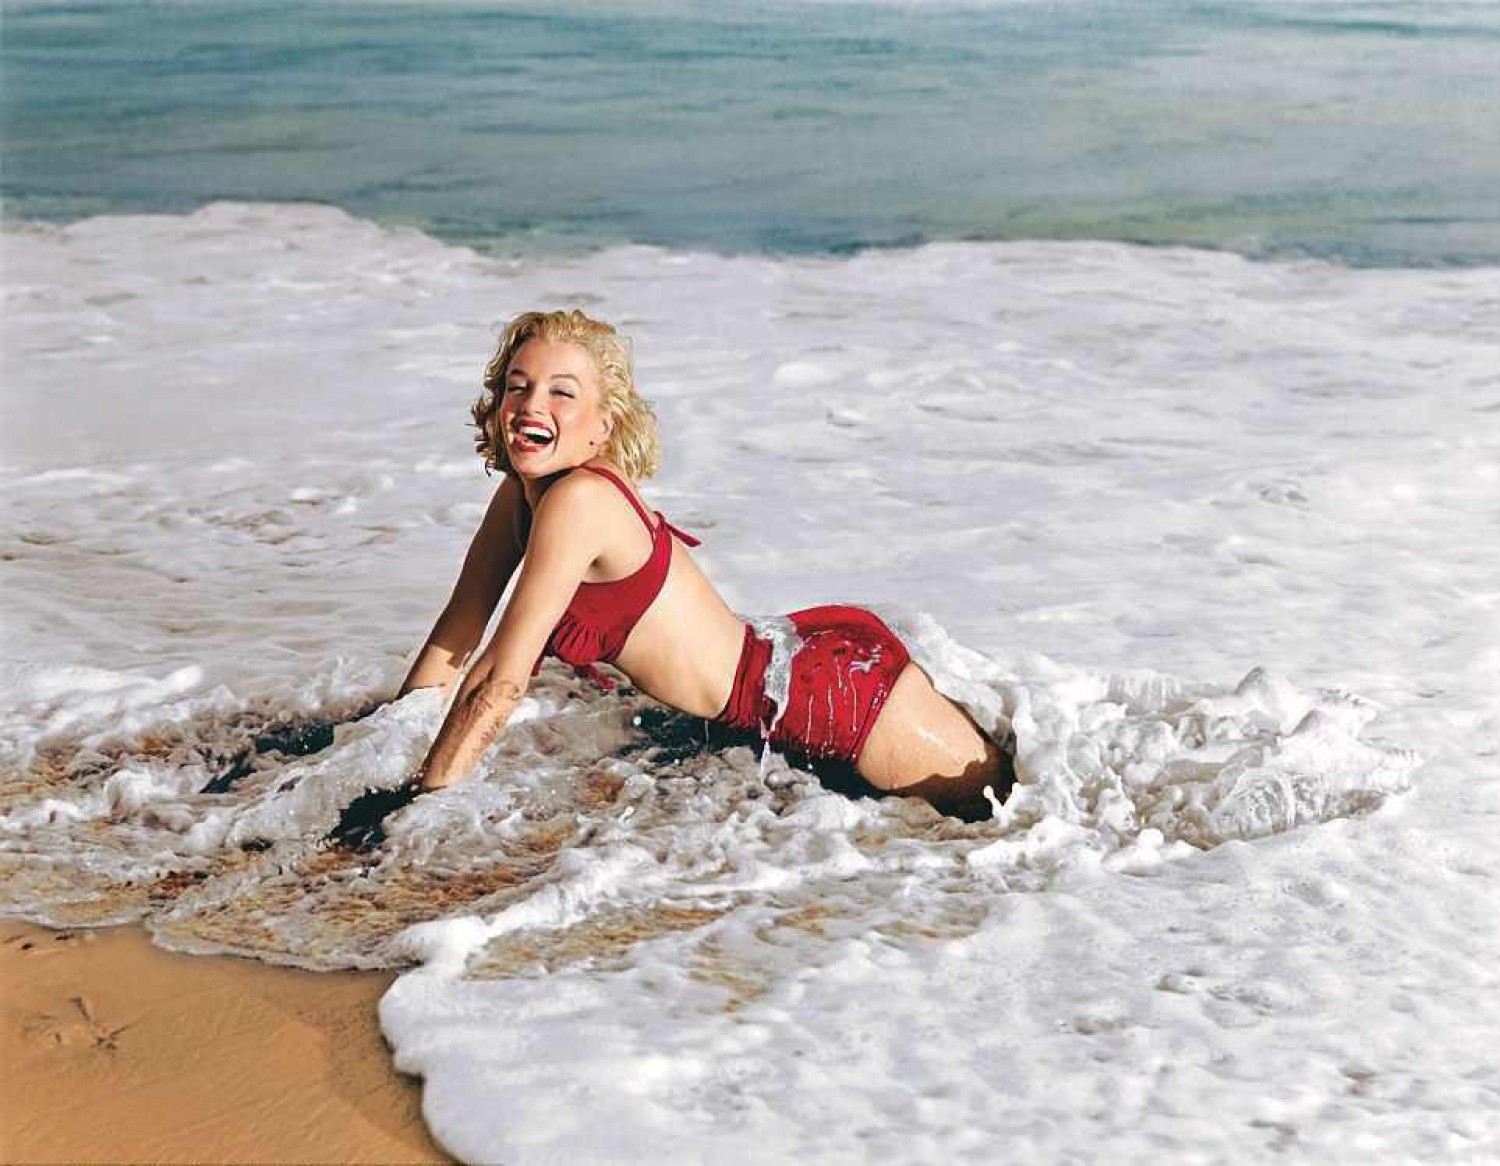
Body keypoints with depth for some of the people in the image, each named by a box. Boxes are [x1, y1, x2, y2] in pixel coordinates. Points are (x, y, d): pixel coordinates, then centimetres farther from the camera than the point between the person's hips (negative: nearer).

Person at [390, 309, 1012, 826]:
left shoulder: (578, 500, -27)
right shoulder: (521, 494, -2)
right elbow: (455, 637, 5)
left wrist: (422, 799, -20)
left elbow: (500, 681, -26)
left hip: (836, 687, -8)